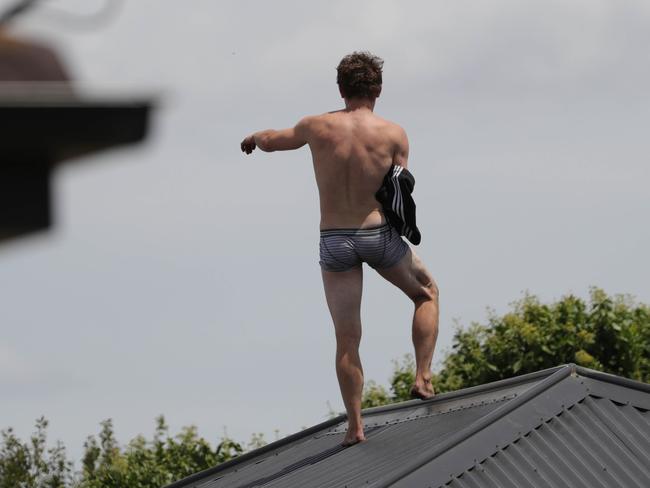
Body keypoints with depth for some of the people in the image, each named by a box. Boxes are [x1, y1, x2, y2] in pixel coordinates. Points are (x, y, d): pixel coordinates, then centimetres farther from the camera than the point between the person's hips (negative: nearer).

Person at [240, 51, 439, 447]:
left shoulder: (317, 127, -2)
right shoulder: (393, 134, -8)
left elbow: (273, 141, 17)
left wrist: (255, 138, 38)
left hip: (334, 241, 1)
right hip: (380, 236, -1)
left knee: (347, 339, 8)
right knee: (427, 292, 26)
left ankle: (356, 425, 7)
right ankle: (423, 378, 15)